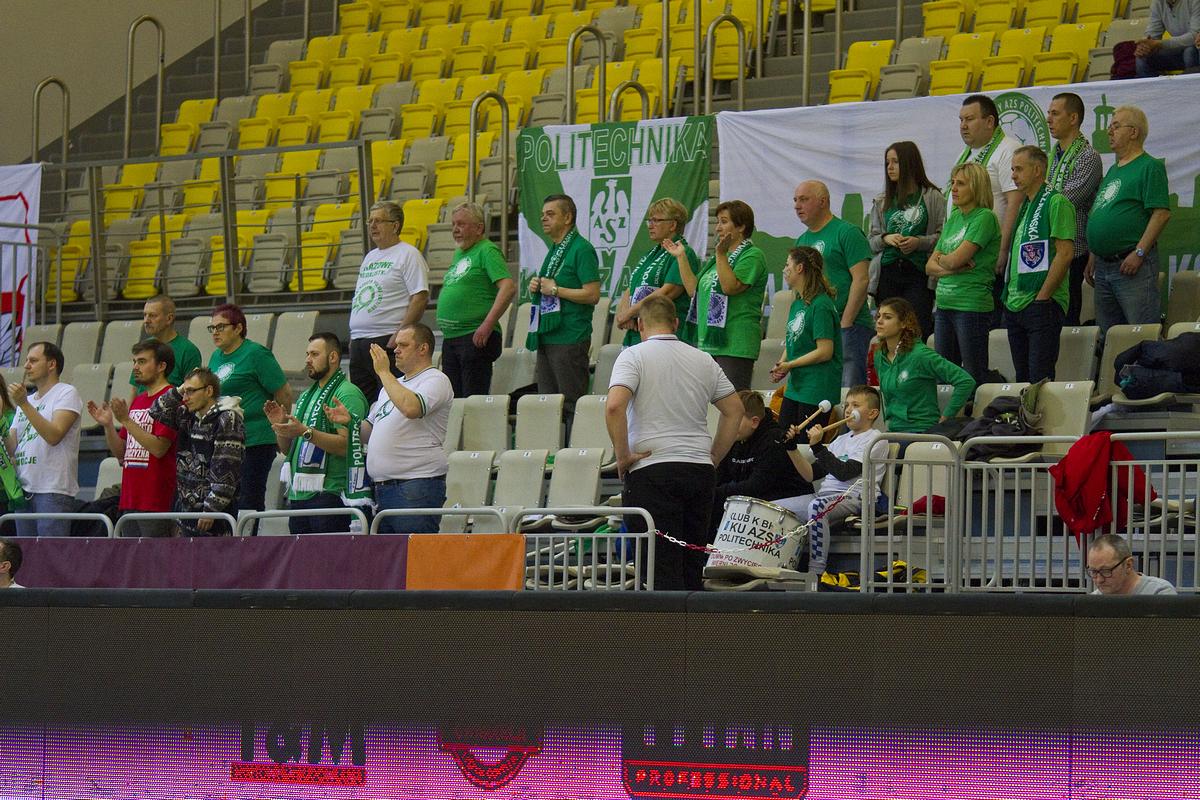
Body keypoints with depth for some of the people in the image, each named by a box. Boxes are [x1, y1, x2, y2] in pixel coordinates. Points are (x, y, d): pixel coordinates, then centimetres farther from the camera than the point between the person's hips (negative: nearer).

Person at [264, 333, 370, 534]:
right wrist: (280, 425, 3)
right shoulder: (306, 397, 22)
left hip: (329, 494, -9)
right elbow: (287, 449, 23)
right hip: (298, 495, 9)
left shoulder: (348, 394, -7)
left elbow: (347, 445, -19)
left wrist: (305, 432, -25)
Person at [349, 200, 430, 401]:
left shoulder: (409, 255, -4)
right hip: (359, 343, 9)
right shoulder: (370, 257, 22)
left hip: (387, 341, -8)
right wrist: (353, 338, 15)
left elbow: (420, 298, -13)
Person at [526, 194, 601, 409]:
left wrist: (555, 289, -13)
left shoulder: (582, 249, -10)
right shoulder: (554, 250, 19)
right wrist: (534, 288, 7)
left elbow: (593, 295, -17)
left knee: (571, 404, -8)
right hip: (546, 336, 9)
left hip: (570, 338, -9)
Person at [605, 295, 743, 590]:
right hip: (700, 472, 5)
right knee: (692, 568, 12)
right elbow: (735, 410, 15)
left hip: (651, 470, -5)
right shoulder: (703, 361, 11)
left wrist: (622, 455, -10)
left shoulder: (633, 356, -5)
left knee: (662, 569, -7)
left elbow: (614, 406, -20)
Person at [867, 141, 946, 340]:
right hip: (887, 274, 4)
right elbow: (871, 241, 15)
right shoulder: (881, 202, 15)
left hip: (919, 273, -4)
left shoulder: (933, 197, 2)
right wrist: (885, 239, -5)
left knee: (917, 332, -12)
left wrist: (919, 242, -17)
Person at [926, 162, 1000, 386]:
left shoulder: (984, 218, -8)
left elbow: (954, 259, -17)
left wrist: (941, 259, 5)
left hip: (972, 306, -8)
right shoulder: (954, 218, 16)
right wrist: (951, 267, -8)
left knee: (974, 378, -4)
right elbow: (930, 267, 12)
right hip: (945, 305, 8)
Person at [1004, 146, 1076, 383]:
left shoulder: (1056, 203, -9)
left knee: (1040, 380, -10)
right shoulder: (1025, 206, 19)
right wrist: (1010, 297, 12)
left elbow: (1065, 253, -16)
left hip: (1042, 307, -9)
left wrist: (1042, 298, -16)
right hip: (1015, 307, 9)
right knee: (1022, 379, 9)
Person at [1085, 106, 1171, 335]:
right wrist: (1093, 258, 20)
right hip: (1104, 266, 9)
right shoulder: (1113, 170, 20)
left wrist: (1139, 253, -20)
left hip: (1132, 265, -9)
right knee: (1106, 334, 11)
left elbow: (1162, 213, -16)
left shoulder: (1150, 167, -7)